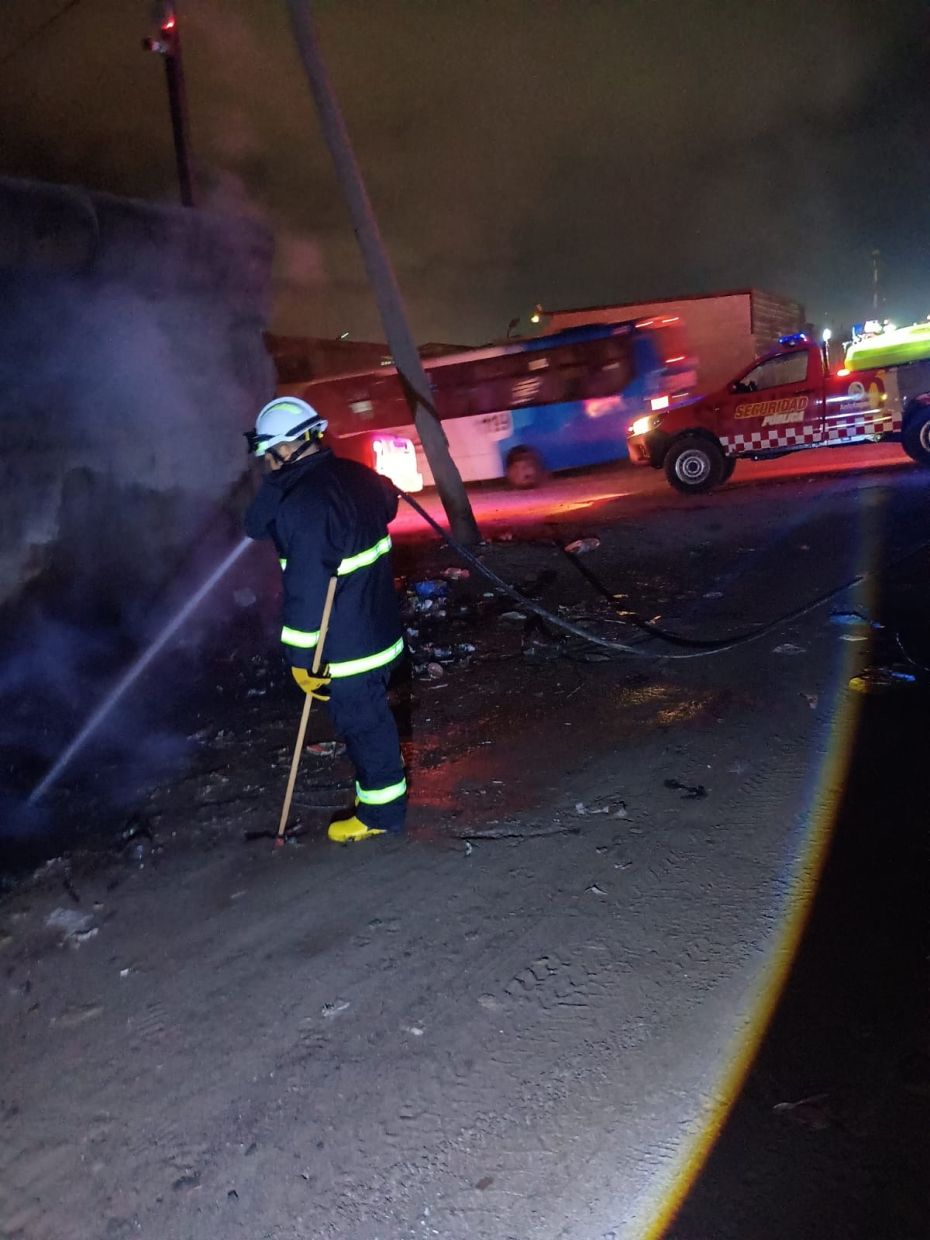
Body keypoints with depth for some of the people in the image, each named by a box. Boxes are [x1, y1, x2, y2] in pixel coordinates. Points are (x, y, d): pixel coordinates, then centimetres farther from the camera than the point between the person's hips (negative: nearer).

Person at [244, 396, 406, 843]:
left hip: (343, 648, -9)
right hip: (380, 631, 9)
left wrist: (300, 655, -18)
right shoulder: (358, 475, 1)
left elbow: (306, 588, -26)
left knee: (362, 723, 7)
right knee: (373, 715, 24)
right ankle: (383, 785, 42)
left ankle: (381, 811, 23)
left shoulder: (303, 500, -25)